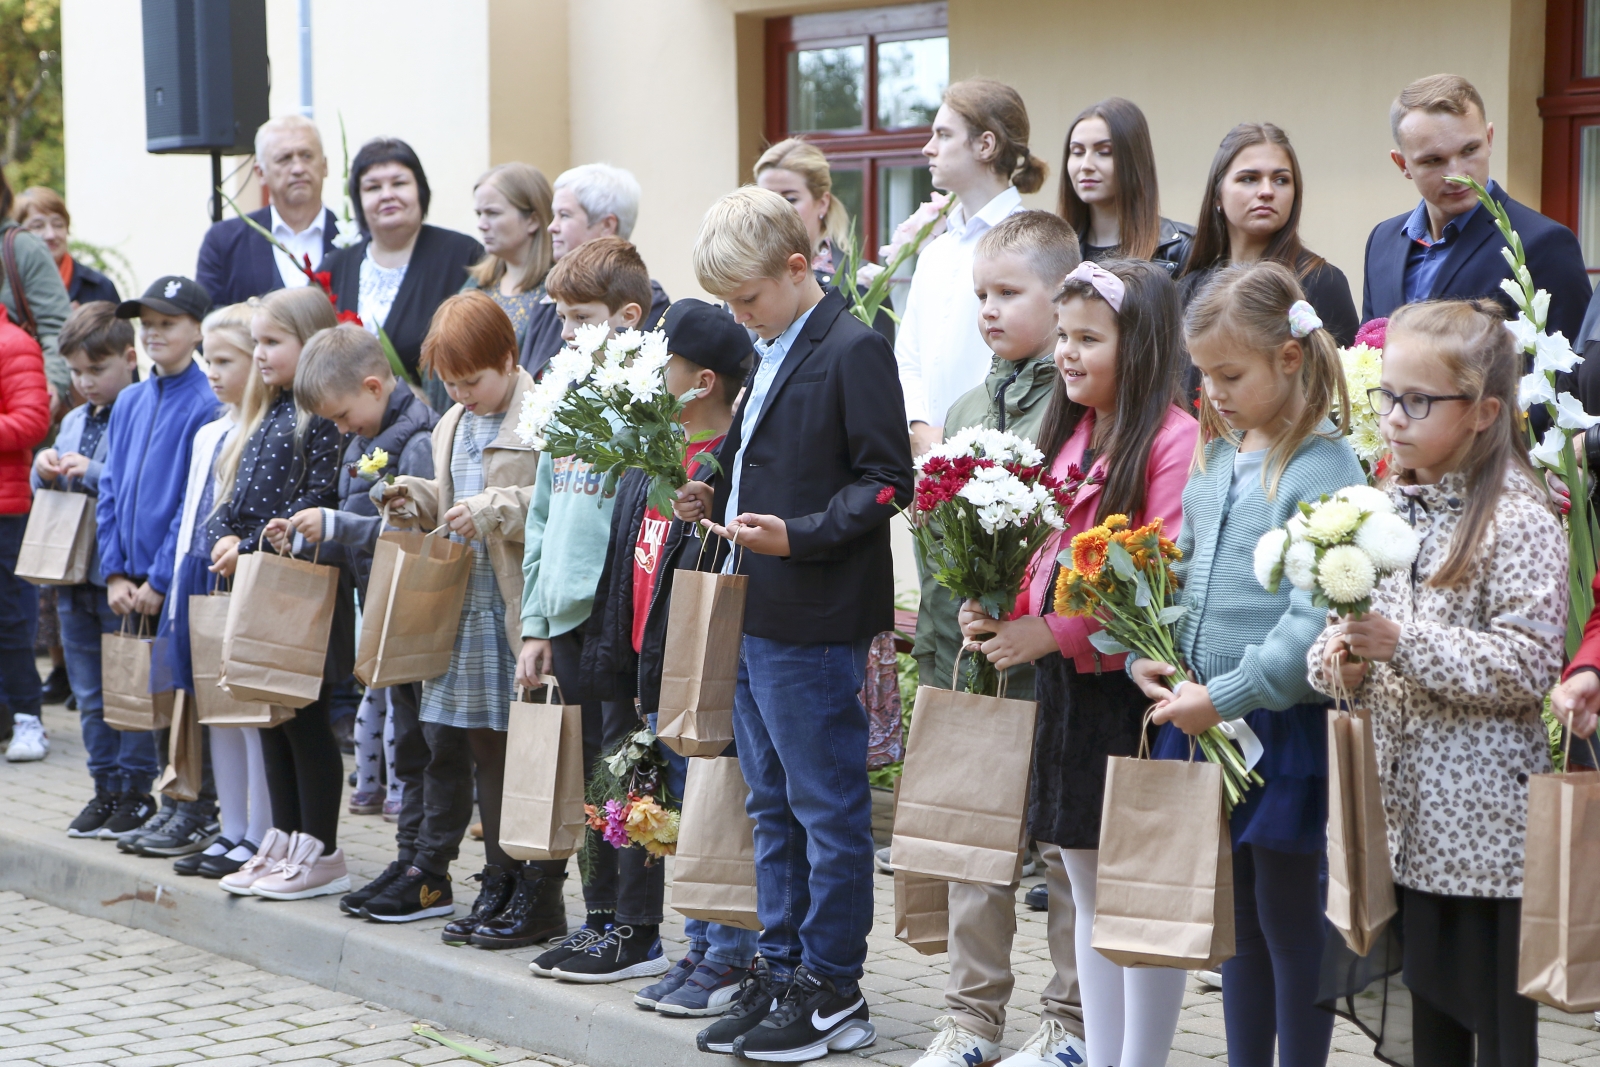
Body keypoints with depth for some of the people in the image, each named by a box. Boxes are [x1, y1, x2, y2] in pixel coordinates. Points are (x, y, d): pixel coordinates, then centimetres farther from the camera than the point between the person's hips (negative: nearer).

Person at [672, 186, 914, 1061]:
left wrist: (798, 535, -23)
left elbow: (884, 481, -16)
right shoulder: (772, 355, 16)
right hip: (756, 618, 9)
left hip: (816, 625, -9)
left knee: (827, 807, 0)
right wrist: (715, 503, 8)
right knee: (772, 807, 15)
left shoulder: (853, 351, -12)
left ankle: (832, 991, 8)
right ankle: (782, 972, 24)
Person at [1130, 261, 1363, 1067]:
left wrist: (1227, 696, -21)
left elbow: (1316, 618, -21)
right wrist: (1146, 652, 1)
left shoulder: (1325, 468, -15)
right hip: (1206, 721, 7)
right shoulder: (1213, 458, 10)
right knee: (1237, 914, 17)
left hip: (1284, 726, -7)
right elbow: (1181, 571, 17)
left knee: (1290, 919, 3)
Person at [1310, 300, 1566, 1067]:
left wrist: (1404, 644, -24)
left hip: (1484, 814, -7)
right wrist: (1339, 659, -8)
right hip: (1410, 809, 7)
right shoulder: (1387, 507, 9)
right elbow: (1340, 623, 14)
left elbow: (1527, 666, -19)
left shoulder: (1519, 521, -13)